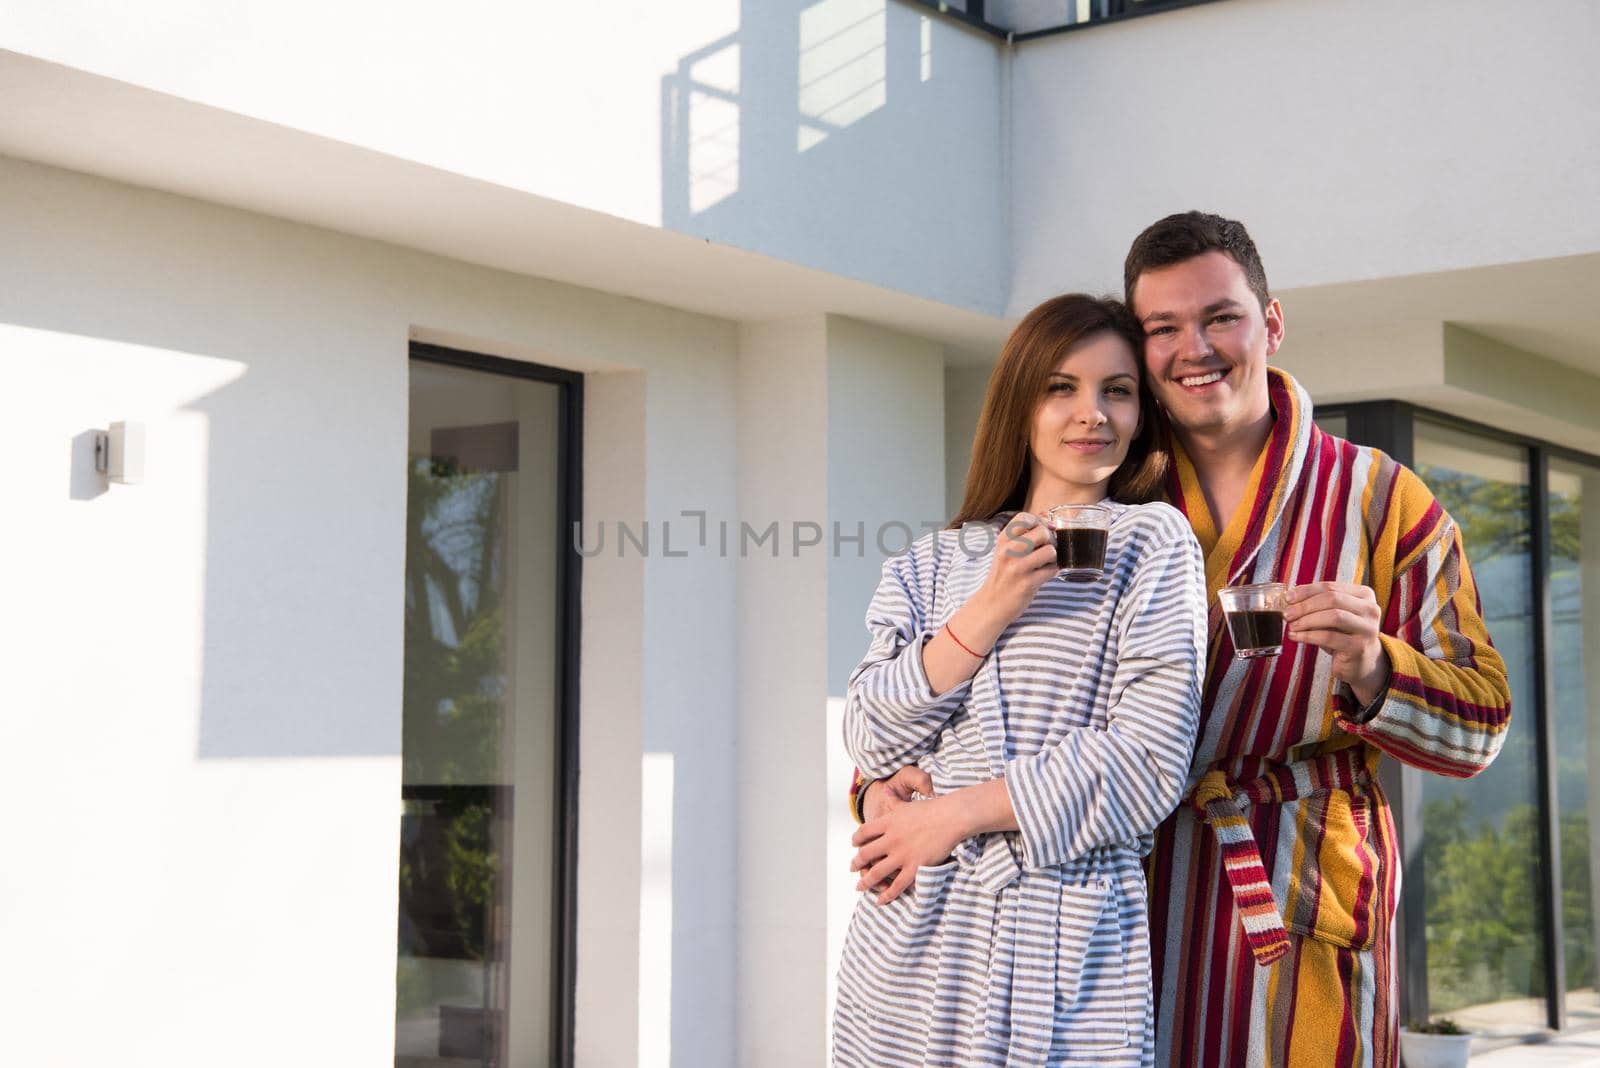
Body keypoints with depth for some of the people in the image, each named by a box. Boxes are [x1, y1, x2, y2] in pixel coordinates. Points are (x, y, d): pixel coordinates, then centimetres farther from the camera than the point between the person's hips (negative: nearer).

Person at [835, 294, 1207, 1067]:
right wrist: (991, 608, -8)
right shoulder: (937, 562, 13)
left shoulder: (1150, 540, 2)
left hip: (1068, 936, -3)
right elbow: (869, 742, 2)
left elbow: (1150, 757, -8)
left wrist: (956, 814, -8)